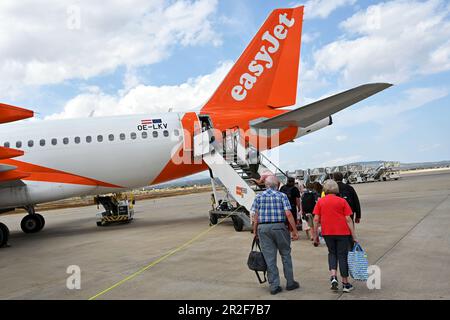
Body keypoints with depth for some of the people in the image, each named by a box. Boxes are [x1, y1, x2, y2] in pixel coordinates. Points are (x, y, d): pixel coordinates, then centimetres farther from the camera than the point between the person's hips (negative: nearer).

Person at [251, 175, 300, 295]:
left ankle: (274, 286, 10)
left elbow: (255, 215, 0)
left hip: (263, 228, 2)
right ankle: (290, 283, 22)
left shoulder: (259, 196, 4)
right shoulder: (282, 195, -2)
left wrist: (255, 231, 7)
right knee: (285, 254, 14)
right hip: (279, 227, -1)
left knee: (269, 257, 6)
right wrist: (294, 230, -6)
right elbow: (288, 214, -10)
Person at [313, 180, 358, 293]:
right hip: (342, 232, -1)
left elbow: (316, 219, -2)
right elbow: (348, 219, -5)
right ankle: (345, 284, 14)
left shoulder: (320, 201, 1)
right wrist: (354, 236, 0)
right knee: (342, 256, 7)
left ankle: (333, 276, 3)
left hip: (327, 233, 1)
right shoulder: (342, 201, -2)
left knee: (332, 253, 20)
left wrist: (315, 234, 6)